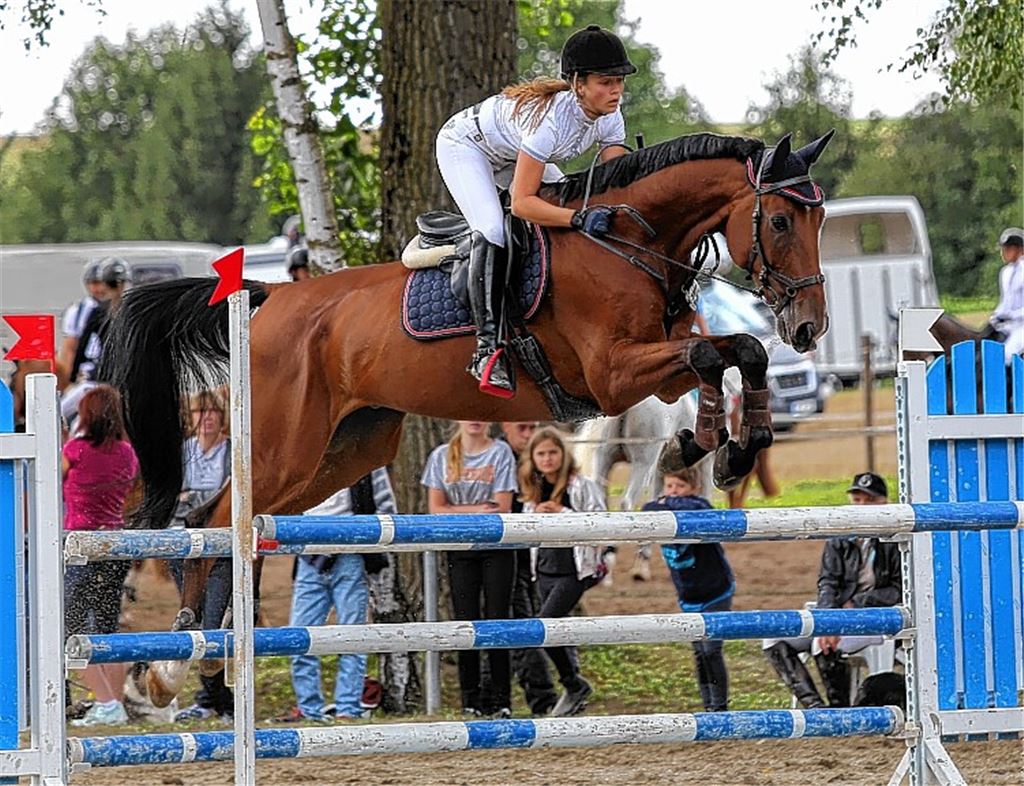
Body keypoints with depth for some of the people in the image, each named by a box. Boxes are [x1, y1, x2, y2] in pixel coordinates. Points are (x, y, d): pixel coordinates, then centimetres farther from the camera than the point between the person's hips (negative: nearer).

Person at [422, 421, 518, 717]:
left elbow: (502, 509, -7)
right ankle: (470, 699, 7)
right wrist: (477, 510, -10)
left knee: (497, 620, -3)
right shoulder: (442, 456, 6)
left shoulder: (501, 453, 0)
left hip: (496, 549, -1)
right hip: (461, 551, 1)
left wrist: (458, 513, -11)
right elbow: (436, 509, -1)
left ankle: (501, 699, 1)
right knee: (466, 622, 1)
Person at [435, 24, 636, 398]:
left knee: (569, 206, 0)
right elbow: (521, 202, -40)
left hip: (512, 155, 9)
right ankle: (488, 346, -30)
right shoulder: (550, 117, -41)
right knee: (493, 230, -27)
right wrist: (579, 218, -51)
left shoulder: (609, 117, -19)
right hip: (464, 146, -9)